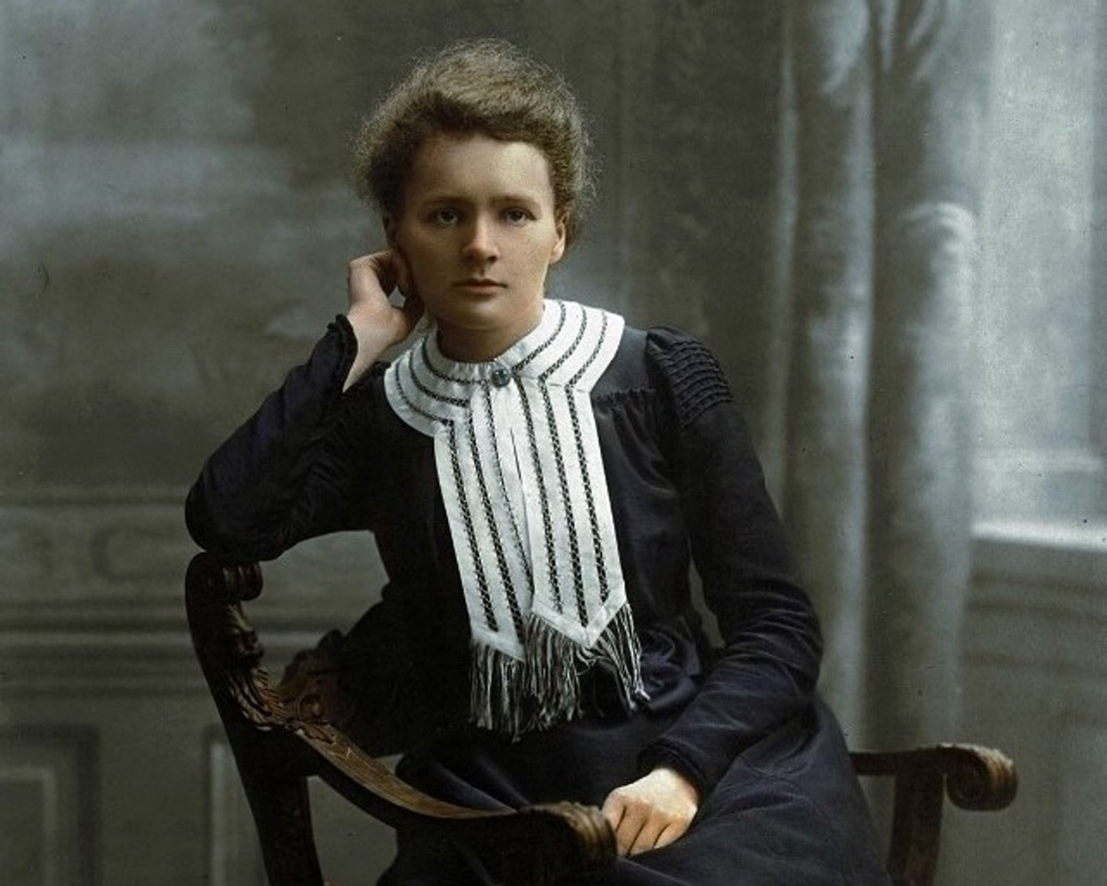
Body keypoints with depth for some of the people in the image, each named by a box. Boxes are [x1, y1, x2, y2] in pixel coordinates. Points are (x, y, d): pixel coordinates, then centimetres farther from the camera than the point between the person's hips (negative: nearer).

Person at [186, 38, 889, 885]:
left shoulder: (662, 378, 3)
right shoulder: (377, 418, 7)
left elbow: (779, 621, 1)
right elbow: (226, 521, -12)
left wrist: (681, 770, -15)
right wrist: (354, 341, -3)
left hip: (700, 770, -1)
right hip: (493, 797, 1)